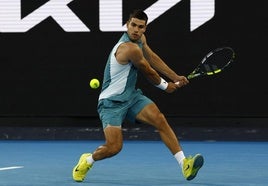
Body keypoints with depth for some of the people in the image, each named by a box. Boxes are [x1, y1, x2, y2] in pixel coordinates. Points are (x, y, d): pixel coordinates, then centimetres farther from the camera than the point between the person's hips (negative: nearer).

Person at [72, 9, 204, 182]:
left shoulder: (140, 39, 2)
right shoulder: (130, 48, -26)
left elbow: (152, 58, 15)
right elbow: (149, 72, -12)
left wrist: (176, 77, 9)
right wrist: (166, 86, 6)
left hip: (132, 96, 8)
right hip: (112, 101, -8)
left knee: (160, 120, -13)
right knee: (114, 147, -16)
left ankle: (184, 164, -18)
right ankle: (87, 160, 18)